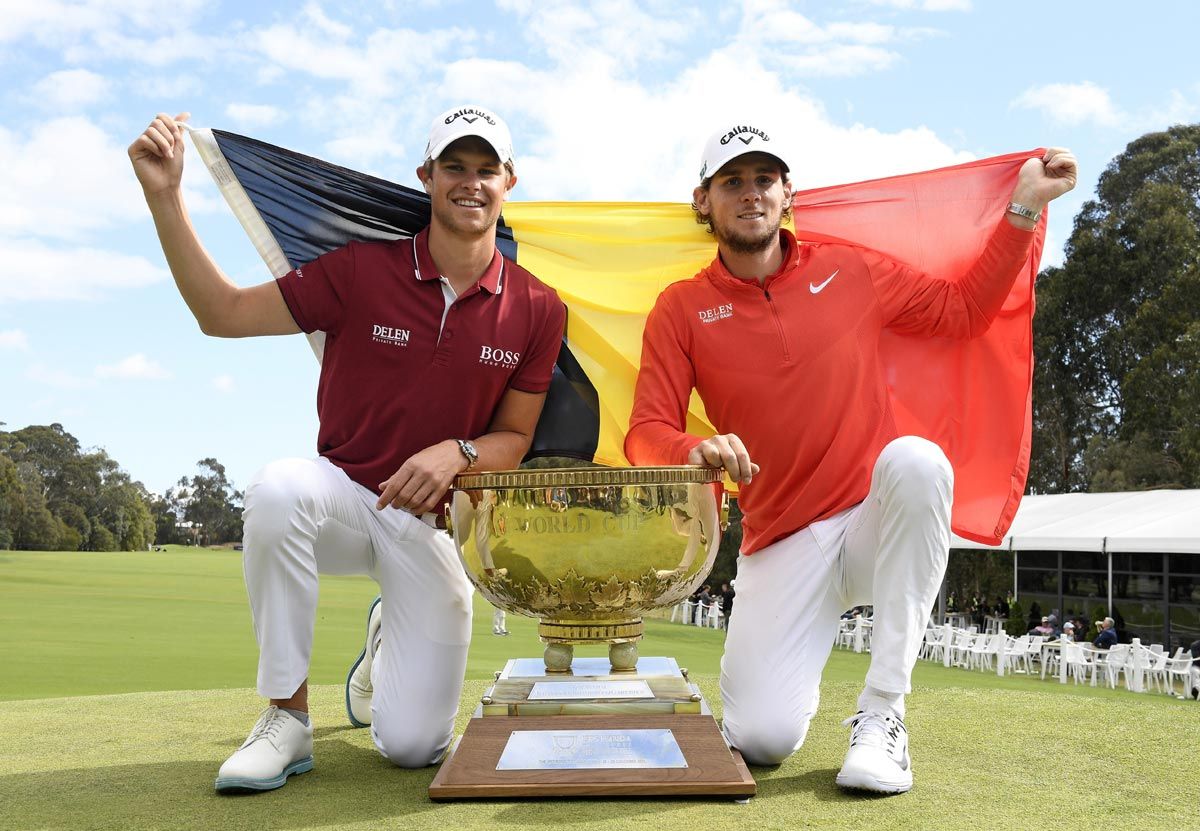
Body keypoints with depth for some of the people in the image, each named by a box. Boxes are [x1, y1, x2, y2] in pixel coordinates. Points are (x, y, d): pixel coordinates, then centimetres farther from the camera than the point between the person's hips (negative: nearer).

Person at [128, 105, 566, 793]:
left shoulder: (537, 310, -4)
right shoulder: (362, 271, -7)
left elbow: (514, 438, 2)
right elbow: (225, 313, -6)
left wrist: (457, 453, -21)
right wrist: (165, 196, -16)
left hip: (437, 522, 1)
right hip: (346, 496, 0)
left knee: (413, 745, -7)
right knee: (278, 488, -39)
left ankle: (388, 638, 32)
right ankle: (288, 717, -19)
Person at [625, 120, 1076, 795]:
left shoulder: (849, 271, 5)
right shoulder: (682, 311, 1)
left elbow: (962, 308, 15)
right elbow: (646, 436, -6)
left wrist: (1023, 209, 9)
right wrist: (696, 451, -29)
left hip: (877, 518, 2)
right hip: (782, 542, -1)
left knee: (917, 460, -36)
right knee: (762, 740, -20)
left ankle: (882, 715, -23)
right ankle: (790, 669, 22)